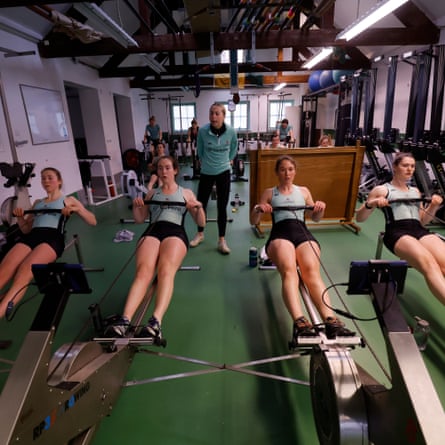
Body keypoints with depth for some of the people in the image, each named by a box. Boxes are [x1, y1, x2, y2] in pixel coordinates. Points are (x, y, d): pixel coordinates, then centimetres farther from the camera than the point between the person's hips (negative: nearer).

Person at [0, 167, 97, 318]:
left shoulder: (69, 200, 20)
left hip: (53, 237, -4)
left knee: (24, 271, -33)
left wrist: (76, 209, -7)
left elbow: (93, 221, 10)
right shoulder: (37, 203, 32)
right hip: (31, 237, 4)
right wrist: (19, 217, 7)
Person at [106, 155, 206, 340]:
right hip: (152, 231, 2)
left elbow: (201, 223, 18)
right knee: (143, 271, -32)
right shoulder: (152, 193, 31)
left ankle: (156, 322, -52)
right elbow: (139, 220, 25)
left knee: (165, 271, -36)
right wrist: (136, 206, 5)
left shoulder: (186, 193, 24)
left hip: (175, 232, -2)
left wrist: (199, 207, -3)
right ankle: (124, 320, -47)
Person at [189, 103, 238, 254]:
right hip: (206, 172, 1)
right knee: (201, 203, 9)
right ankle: (200, 234, 32)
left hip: (224, 172, 0)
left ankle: (222, 240, 16)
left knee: (222, 207, 4)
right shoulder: (203, 131, -14)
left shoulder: (231, 131, -12)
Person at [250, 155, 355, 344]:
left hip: (303, 233, 2)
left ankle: (331, 321, -48)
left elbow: (315, 218, 27)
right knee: (289, 271, -36)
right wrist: (258, 209, -7)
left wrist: (320, 208, 3)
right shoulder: (269, 192, 23)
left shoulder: (303, 191, 28)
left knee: (312, 271, -32)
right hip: (280, 233, -1)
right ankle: (299, 322, -52)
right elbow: (253, 221, 16)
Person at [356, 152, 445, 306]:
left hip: (420, 231, 5)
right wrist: (371, 204, -12)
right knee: (429, 264, -34)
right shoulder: (381, 190, 13)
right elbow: (359, 218, 8)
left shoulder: (415, 191, 28)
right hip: (397, 232, -5)